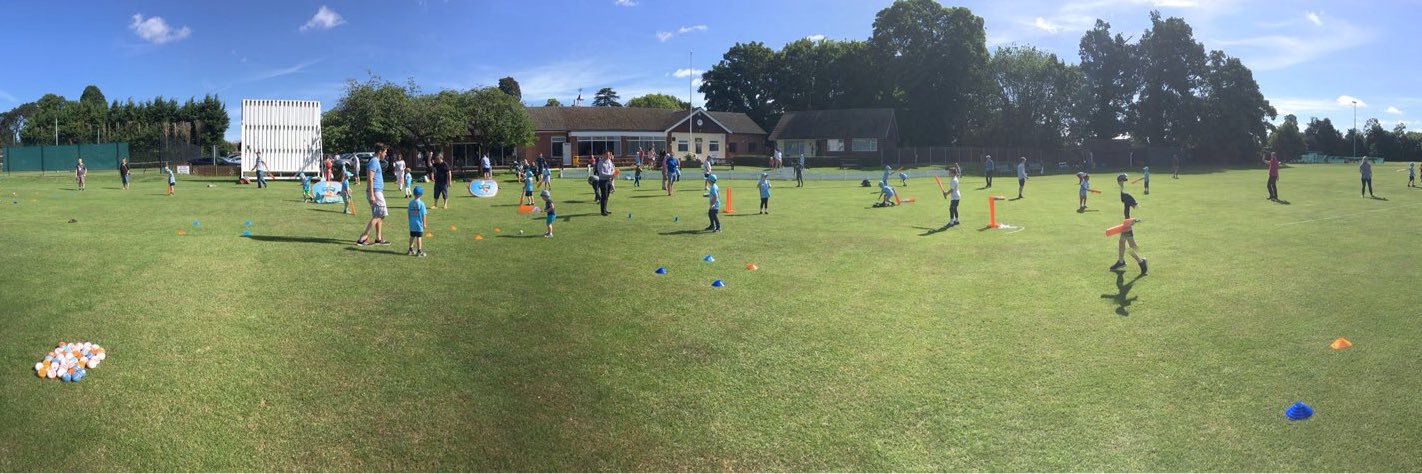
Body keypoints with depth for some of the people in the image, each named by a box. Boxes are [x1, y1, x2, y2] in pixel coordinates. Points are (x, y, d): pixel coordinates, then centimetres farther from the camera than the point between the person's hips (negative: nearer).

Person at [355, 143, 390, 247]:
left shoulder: (376, 161, 17)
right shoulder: (374, 162, -14)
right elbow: (369, 179, -20)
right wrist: (371, 195, -24)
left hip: (377, 191, 10)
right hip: (375, 192, -10)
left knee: (379, 215, 13)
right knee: (378, 215, -9)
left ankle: (379, 239, 16)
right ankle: (363, 238, -10)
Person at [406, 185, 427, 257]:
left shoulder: (411, 203, 0)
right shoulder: (421, 204, -13)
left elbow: (408, 213, 7)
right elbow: (424, 215, -12)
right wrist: (424, 223, -3)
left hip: (412, 224, 5)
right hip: (419, 224, -5)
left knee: (412, 236, 15)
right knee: (419, 237, 0)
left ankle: (410, 250, 25)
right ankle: (419, 251, 4)